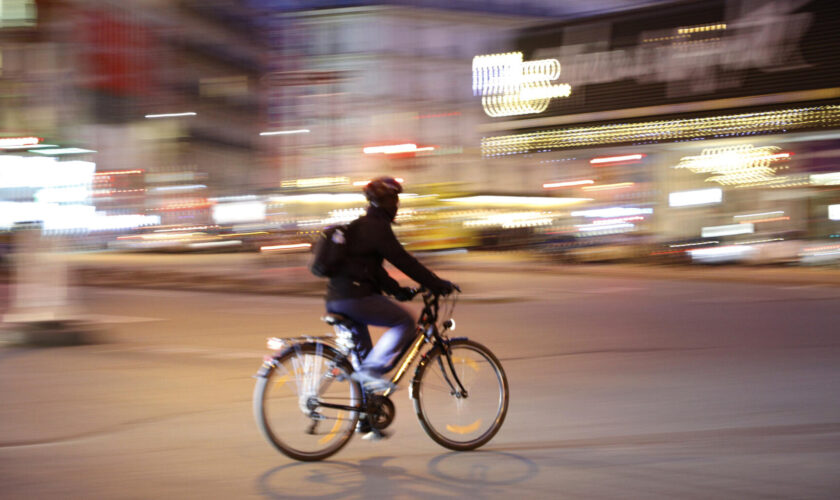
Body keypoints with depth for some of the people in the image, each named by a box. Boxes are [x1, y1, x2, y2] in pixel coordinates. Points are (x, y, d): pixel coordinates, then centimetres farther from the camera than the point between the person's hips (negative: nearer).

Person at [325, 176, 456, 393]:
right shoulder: (376, 226, -9)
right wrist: (439, 284, -8)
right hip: (354, 296, -10)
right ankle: (371, 369, -12)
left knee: (362, 353, 17)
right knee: (404, 322, -7)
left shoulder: (359, 226, 22)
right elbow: (403, 260, -12)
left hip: (336, 300, 10)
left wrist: (398, 290, 20)